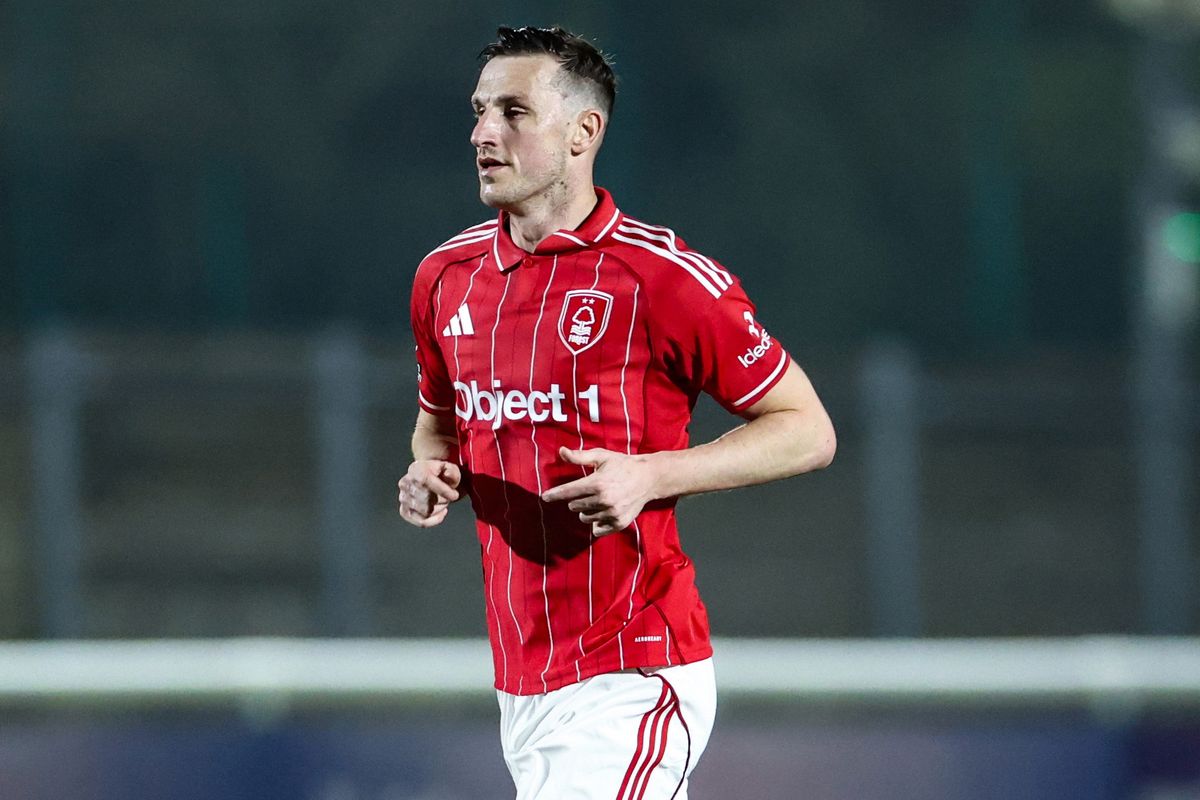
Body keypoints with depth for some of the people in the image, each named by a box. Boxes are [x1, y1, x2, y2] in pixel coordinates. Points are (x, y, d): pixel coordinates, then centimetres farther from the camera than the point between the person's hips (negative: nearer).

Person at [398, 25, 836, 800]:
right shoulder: (447, 275, 10)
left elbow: (808, 430, -6)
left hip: (632, 683, -7)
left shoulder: (663, 277, -10)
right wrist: (431, 475, 3)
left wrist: (649, 475, -19)